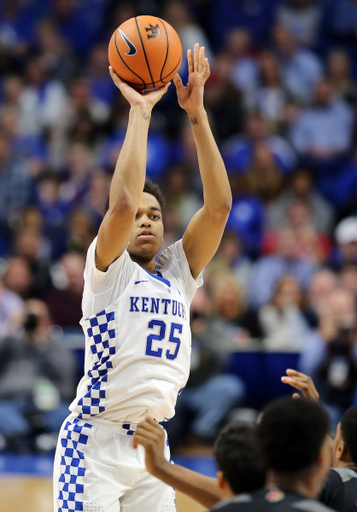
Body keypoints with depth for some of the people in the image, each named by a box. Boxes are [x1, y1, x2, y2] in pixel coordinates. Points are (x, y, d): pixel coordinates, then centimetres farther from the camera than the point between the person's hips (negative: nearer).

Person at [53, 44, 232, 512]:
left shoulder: (178, 274, 14)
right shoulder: (108, 270, 0)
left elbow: (218, 206, 3)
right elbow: (122, 202, -19)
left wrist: (197, 113, -3)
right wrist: (140, 111, -13)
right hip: (95, 439, -6)